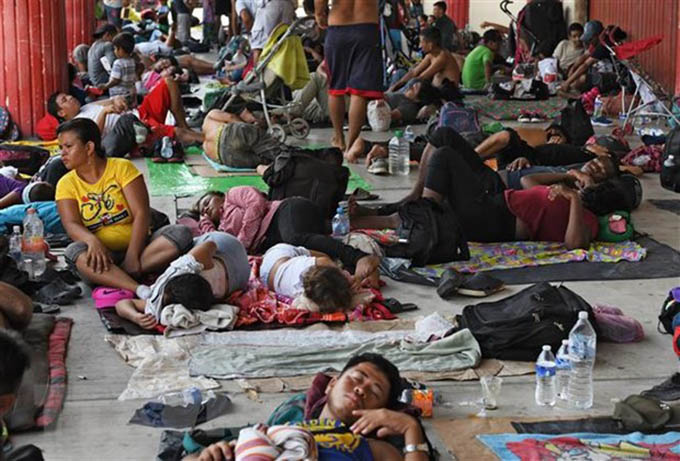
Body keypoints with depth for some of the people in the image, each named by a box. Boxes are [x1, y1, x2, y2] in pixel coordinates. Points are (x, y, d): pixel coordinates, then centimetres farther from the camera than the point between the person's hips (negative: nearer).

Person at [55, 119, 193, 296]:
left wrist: (132, 256, -22)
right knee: (74, 252, -34)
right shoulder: (66, 184, 4)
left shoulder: (122, 167, 0)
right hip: (102, 254, 0)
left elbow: (141, 214, -9)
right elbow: (71, 225, -11)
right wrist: (92, 241, -35)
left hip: (137, 246, 1)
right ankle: (141, 291, -48)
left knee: (182, 233, -24)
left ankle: (113, 279, -33)